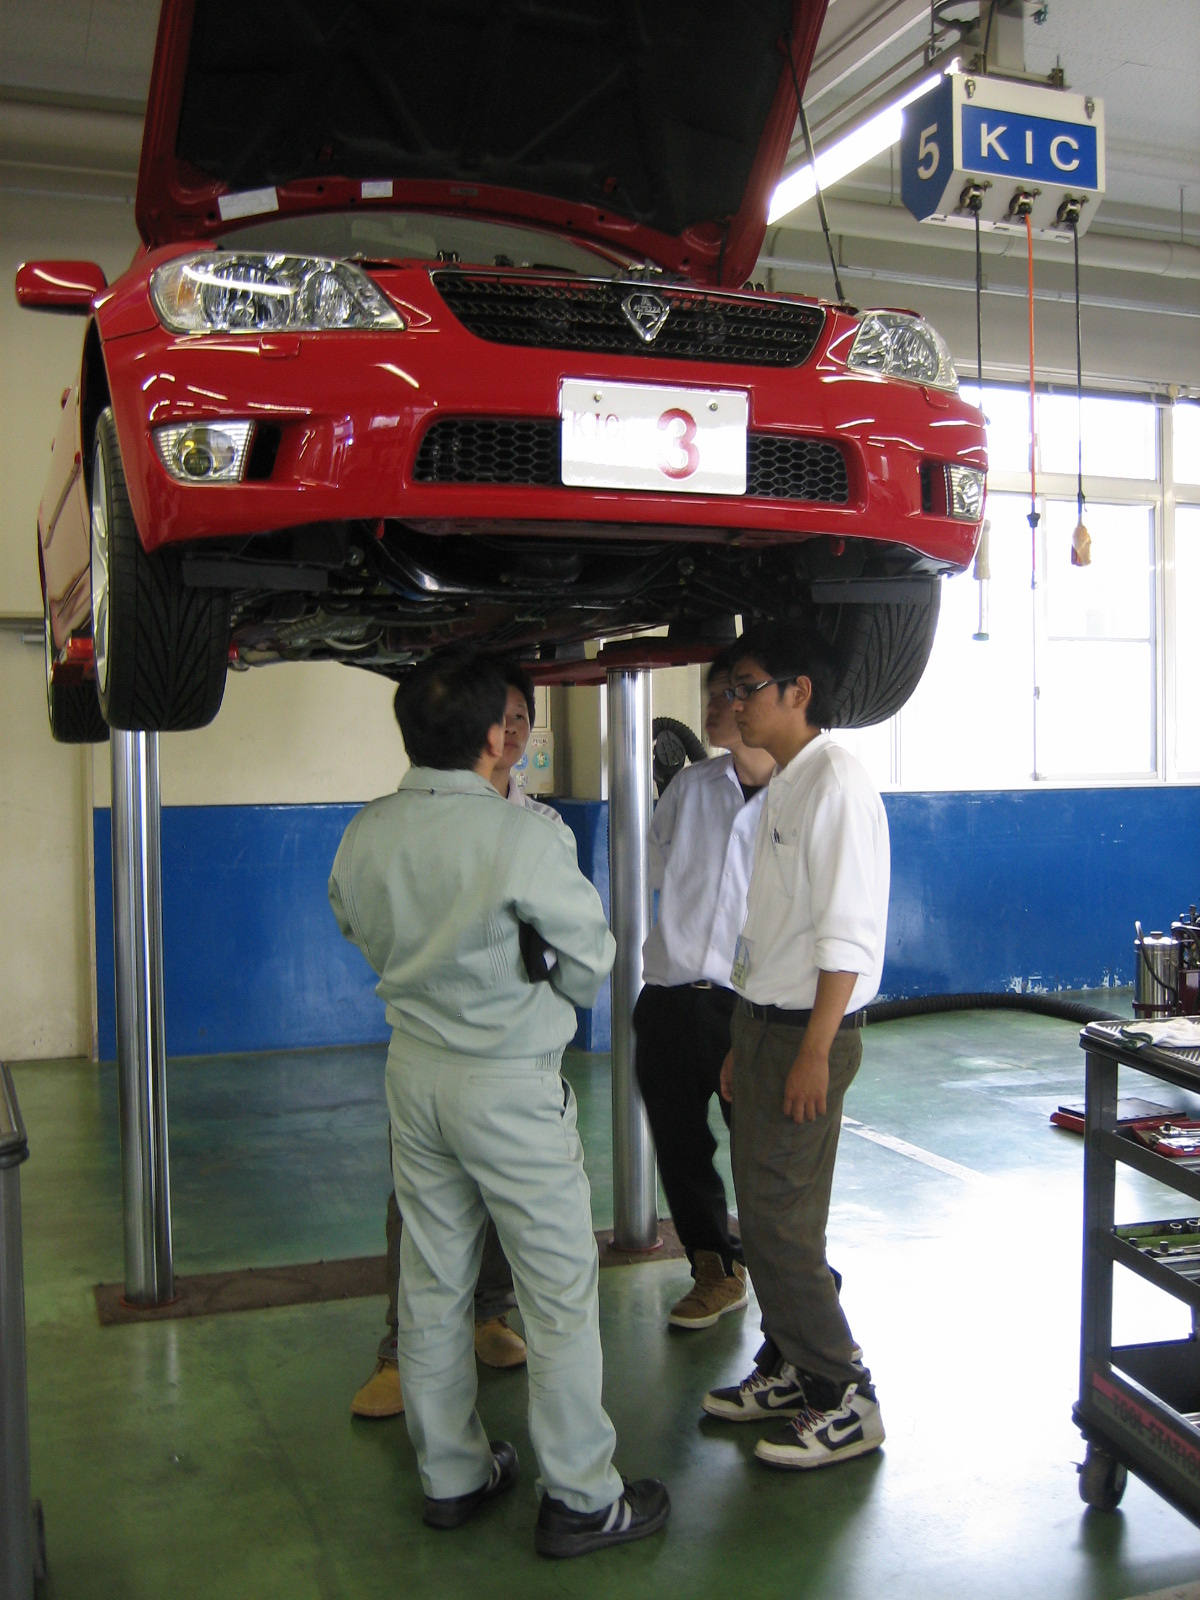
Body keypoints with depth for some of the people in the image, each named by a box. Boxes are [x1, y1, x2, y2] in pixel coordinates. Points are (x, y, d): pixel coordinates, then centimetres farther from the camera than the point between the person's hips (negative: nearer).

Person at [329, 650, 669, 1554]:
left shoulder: (364, 835, -3)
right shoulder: (523, 837, -21)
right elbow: (590, 958, -10)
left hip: (414, 1066, 7)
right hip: (511, 1082, -6)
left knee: (432, 1284, 16)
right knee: (560, 1292, 6)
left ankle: (451, 1476, 31)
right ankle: (580, 1499, 17)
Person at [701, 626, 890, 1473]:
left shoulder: (836, 784, -15)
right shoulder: (783, 787, 15)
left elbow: (847, 934, -20)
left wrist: (814, 1051, -21)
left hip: (807, 1033, -9)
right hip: (766, 1022, 9)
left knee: (781, 1221, -5)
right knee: (765, 1212, 15)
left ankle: (844, 1399, 9)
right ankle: (789, 1368, 29)